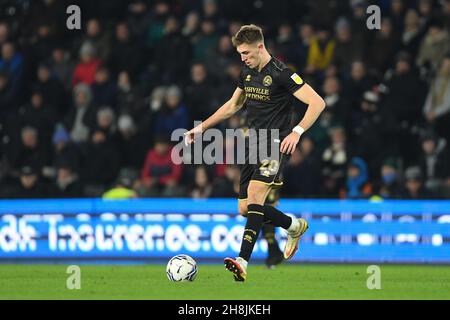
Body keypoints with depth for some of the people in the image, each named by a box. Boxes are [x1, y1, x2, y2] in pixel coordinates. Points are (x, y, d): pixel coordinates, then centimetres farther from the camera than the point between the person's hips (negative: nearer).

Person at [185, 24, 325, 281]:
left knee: (255, 194, -26)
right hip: (254, 144, 8)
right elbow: (233, 105, 28)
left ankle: (243, 262, -34)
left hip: (276, 144, -8)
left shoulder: (281, 73, -13)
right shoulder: (247, 73, 11)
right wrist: (202, 127, 23)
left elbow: (317, 102, -17)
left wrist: (297, 132, -27)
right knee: (245, 209, 7)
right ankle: (294, 226, 32)